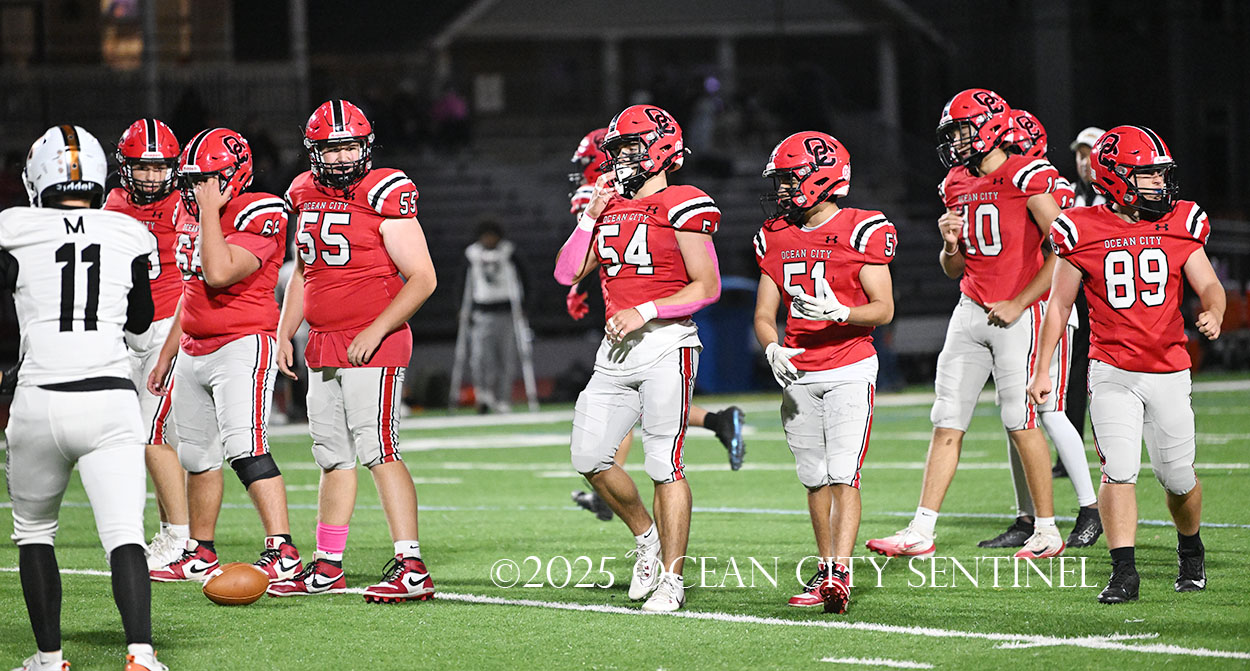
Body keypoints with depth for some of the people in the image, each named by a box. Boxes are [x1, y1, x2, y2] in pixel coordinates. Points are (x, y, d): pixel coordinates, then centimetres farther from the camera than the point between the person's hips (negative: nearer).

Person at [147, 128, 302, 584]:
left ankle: (282, 552, -25)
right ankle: (200, 554, 26)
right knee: (198, 456, 14)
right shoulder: (192, 218, 13)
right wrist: (167, 354, 27)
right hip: (194, 352, 9)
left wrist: (210, 211, -20)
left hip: (241, 346, -9)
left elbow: (219, 273, -28)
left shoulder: (258, 215, -14)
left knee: (245, 447, -21)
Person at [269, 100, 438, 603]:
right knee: (333, 456, 13)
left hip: (373, 346, -8)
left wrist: (376, 330, -19)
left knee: (379, 452, -14)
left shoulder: (384, 198, -10)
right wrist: (284, 332, 14)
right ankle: (326, 568, 22)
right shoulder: (308, 198, 12)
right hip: (323, 348, 8)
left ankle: (412, 570, -16)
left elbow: (422, 278, -12)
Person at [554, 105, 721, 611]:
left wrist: (644, 312, -15)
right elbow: (567, 273, 13)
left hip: (666, 344, -7)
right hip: (615, 348, 7)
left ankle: (671, 578, 0)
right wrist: (591, 216, 4)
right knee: (589, 458, 4)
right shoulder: (610, 206, 15)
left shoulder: (681, 207, -6)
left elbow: (707, 287, -10)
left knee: (665, 465, -6)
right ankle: (646, 536, 26)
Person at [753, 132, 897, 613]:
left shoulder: (860, 231, -7)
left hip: (850, 371, -5)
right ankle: (825, 572, 20)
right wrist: (773, 349, -10)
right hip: (799, 375, 5)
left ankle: (841, 574, -21)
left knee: (843, 476, -14)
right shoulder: (776, 238, 9)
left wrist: (840, 313, -26)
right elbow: (763, 314, 11)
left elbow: (883, 309, -8)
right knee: (815, 480, 10)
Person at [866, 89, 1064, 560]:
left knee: (1020, 423, -5)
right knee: (947, 423, 2)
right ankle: (921, 533, 2)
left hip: (1017, 313, -7)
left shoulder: (1027, 178, -10)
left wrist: (1019, 303, -12)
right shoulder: (958, 186, 12)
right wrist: (950, 244, -3)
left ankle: (1047, 531, 7)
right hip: (971, 310, 7)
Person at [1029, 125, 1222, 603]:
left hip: (1169, 373, 2)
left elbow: (1208, 285, 0)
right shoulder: (1082, 232, -4)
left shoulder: (1179, 225, 1)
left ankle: (1191, 550, 35)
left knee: (1177, 476, 7)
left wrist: (1213, 313, -24)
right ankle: (1124, 573, -9)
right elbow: (1059, 304, 4)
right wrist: (1042, 369, 2)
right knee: (1118, 470, -13)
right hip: (1113, 373, -2)